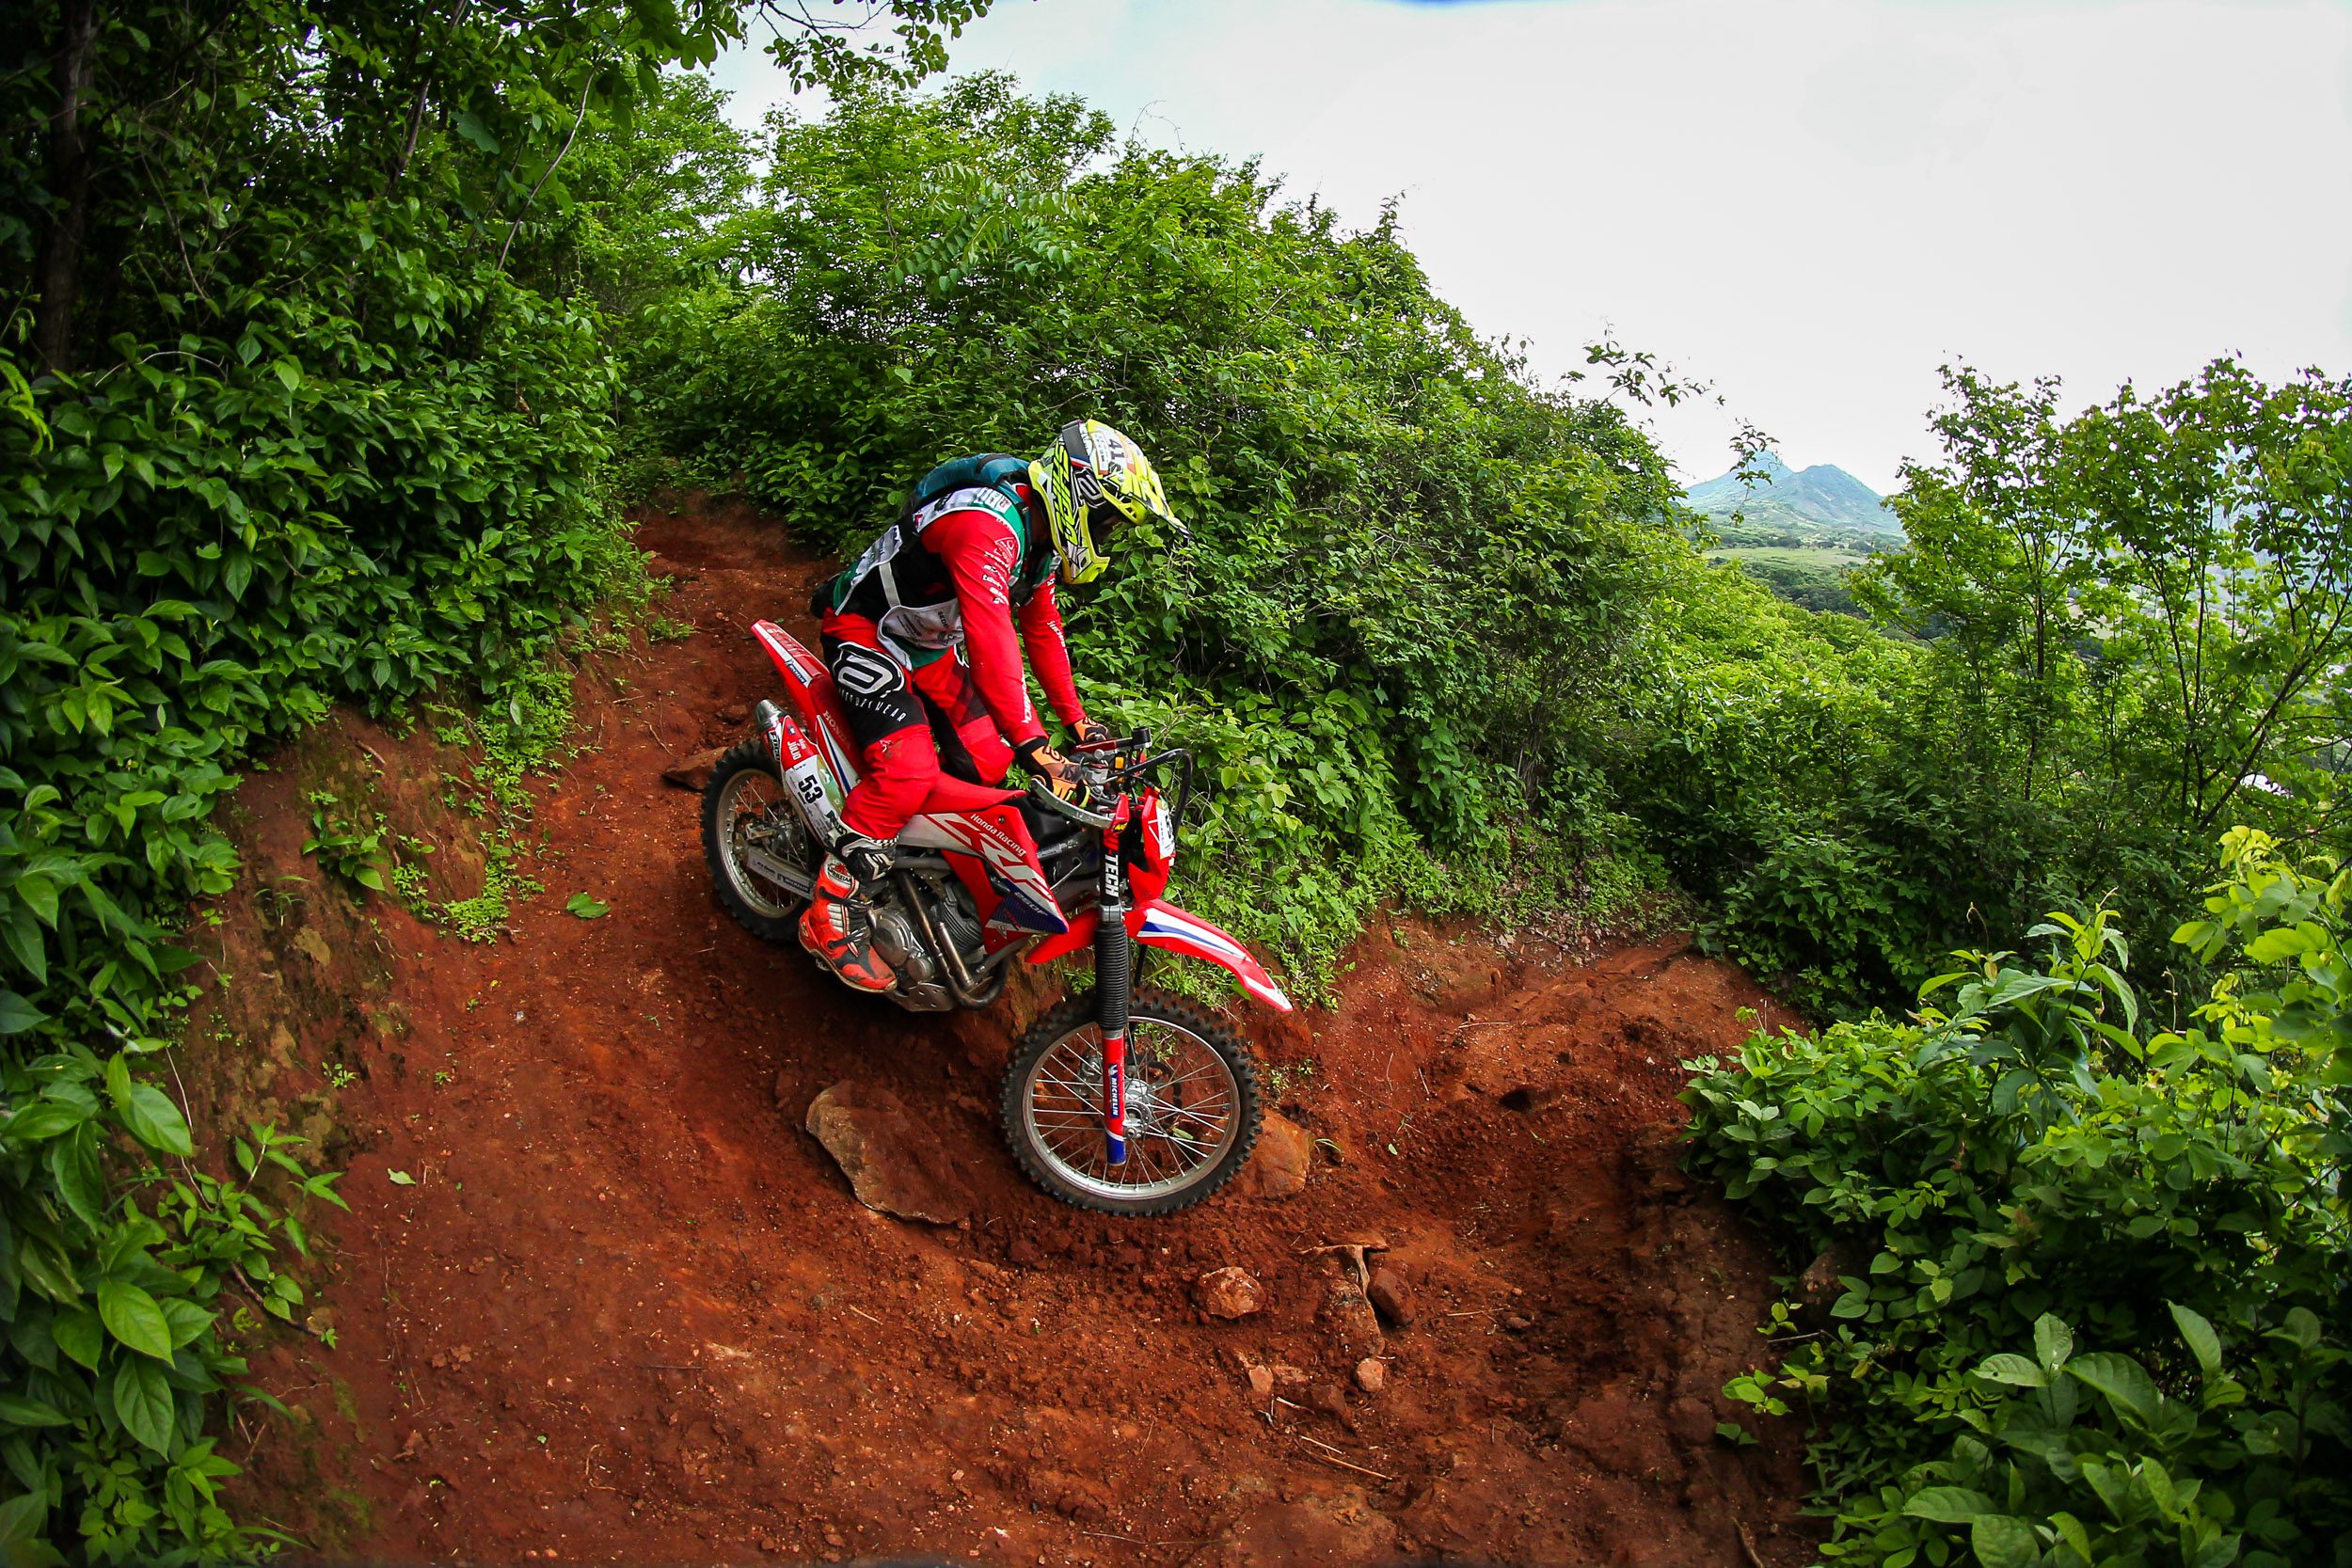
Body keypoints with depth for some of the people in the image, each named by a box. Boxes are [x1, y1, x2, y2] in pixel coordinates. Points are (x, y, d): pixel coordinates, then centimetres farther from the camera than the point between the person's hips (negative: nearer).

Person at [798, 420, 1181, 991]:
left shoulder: (1041, 540, 1)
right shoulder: (987, 525, -32)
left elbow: (1043, 629, 13)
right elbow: (991, 639, -42)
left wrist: (1075, 718, 10)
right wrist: (1032, 744, -47)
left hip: (932, 646, 10)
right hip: (865, 632, -10)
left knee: (988, 762, 3)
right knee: (908, 769, -27)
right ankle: (831, 911, -18)